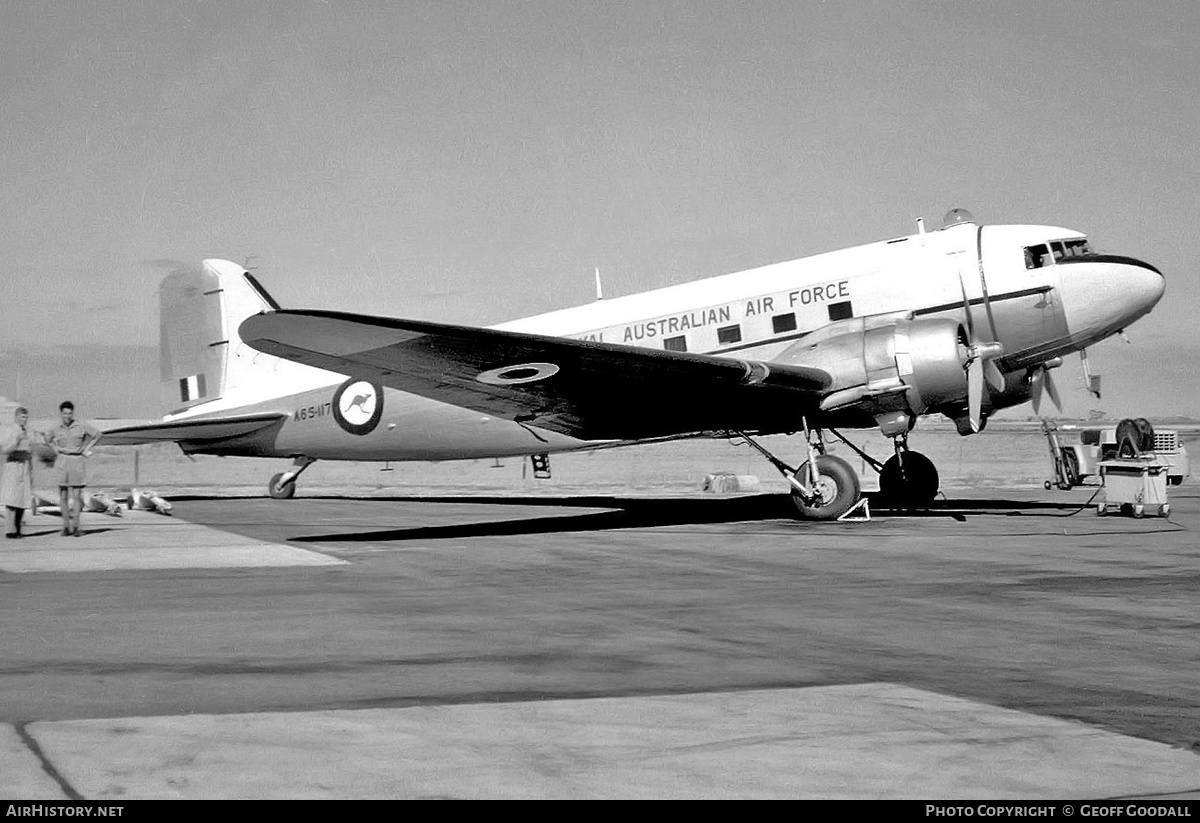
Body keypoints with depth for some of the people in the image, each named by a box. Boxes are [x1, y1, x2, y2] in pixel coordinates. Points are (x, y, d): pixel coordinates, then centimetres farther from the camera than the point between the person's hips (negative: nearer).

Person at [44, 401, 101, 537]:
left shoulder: (81, 427, -2)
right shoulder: (56, 430, 4)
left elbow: (97, 435, 9)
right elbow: (48, 439, 23)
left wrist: (86, 449, 4)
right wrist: (57, 448, 9)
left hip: (78, 461, -2)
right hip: (63, 462, 2)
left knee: (76, 495, -4)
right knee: (63, 496, 0)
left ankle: (75, 527, -1)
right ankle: (66, 526, 5)